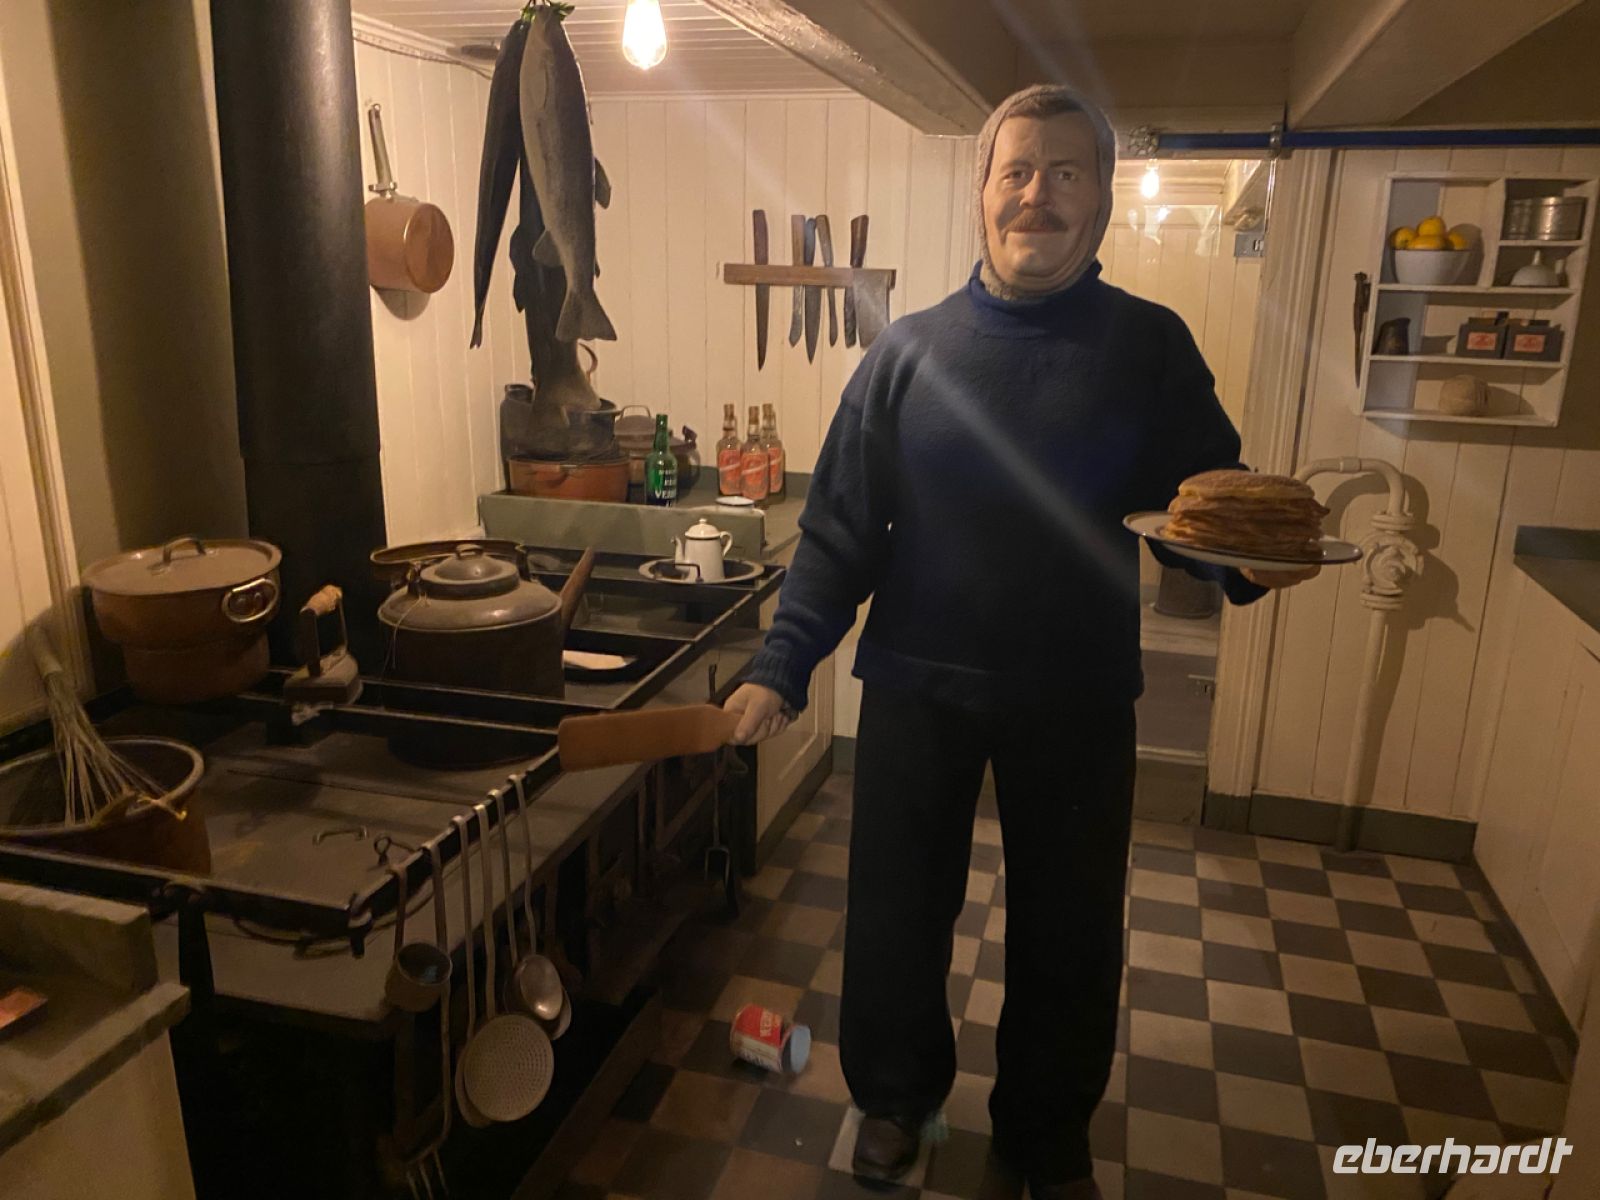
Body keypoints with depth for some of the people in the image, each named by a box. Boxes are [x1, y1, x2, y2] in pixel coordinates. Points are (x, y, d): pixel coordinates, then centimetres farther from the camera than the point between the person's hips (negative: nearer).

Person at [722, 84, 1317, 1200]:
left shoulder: (1151, 345, -1)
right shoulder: (909, 349, -1)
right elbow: (841, 529, -2)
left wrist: (1256, 558, -22)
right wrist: (781, 667, -10)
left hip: (1079, 699, 1)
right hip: (917, 688, 0)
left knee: (1070, 934, 15)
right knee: (898, 910, 14)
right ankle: (898, 1091, 44)